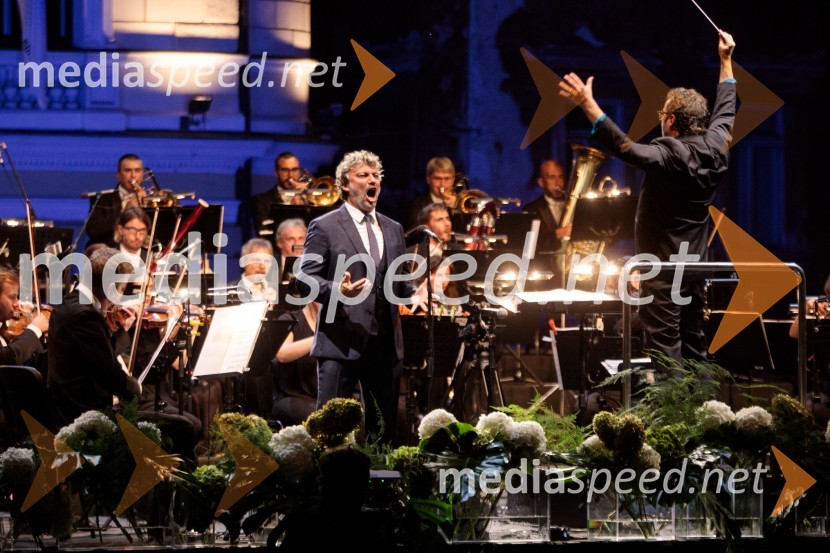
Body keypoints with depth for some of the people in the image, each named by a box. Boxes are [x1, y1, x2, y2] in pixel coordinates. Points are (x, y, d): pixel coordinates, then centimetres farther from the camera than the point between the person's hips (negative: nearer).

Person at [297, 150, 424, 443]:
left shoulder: (393, 230, 17)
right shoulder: (324, 227, -1)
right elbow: (304, 279, -7)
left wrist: (412, 294, 2)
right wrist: (338, 290, -25)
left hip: (385, 342, 6)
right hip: (341, 341, -5)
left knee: (387, 424, 8)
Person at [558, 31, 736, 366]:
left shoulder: (669, 155, -21)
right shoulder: (715, 147, 2)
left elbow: (624, 147, -33)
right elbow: (724, 111, 20)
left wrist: (588, 104, -40)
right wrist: (725, 60, 31)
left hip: (664, 266, -8)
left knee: (665, 347, -8)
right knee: (693, 344, 14)